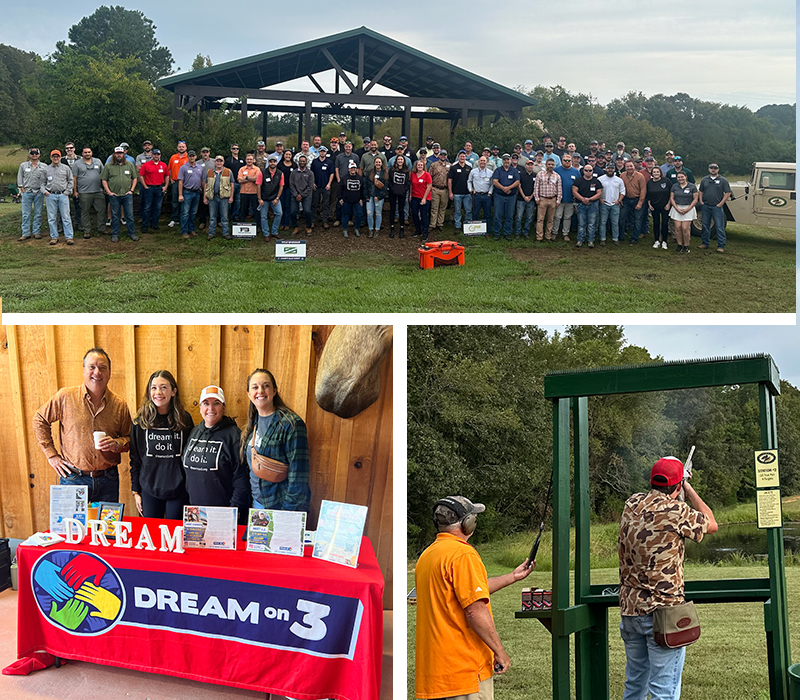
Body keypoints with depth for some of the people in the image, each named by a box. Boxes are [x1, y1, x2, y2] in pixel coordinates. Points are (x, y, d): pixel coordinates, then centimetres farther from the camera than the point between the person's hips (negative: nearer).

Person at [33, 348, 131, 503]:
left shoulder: (120, 405, 3)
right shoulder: (65, 396, -3)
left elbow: (128, 438, 13)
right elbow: (40, 420, 7)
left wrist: (116, 444, -10)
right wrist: (51, 454, 2)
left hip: (108, 480, 2)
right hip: (73, 478, -2)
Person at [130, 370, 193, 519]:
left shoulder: (184, 419, 0)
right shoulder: (140, 422, 1)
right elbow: (134, 459, 7)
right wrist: (136, 491, 4)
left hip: (179, 491, -1)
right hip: (149, 491, 1)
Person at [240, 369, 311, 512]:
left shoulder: (291, 423, -15)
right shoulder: (252, 424, 8)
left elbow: (298, 475, -17)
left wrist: (288, 512, -20)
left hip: (281, 505, -7)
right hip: (257, 502, 7)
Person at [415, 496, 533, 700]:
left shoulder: (427, 555, 14)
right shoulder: (463, 554, -15)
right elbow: (475, 610, -21)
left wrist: (513, 577, 26)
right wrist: (499, 650, -11)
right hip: (464, 666, -9)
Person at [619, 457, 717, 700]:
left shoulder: (632, 504, 3)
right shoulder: (676, 511, -15)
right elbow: (711, 525, 4)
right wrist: (689, 489, 11)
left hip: (629, 608, 7)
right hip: (662, 610, -7)